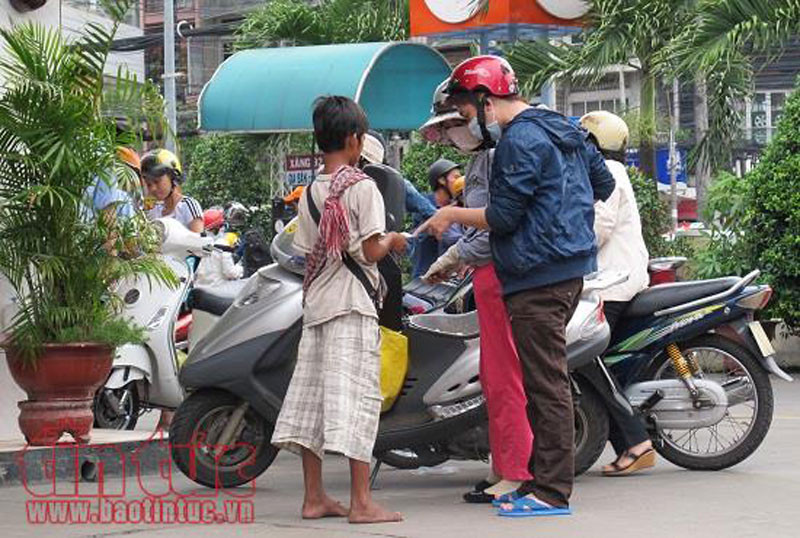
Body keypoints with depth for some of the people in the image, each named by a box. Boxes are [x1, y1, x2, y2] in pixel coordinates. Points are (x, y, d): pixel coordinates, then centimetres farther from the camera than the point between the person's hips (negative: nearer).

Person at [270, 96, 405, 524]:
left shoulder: (310, 194, 11)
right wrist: (392, 241, 7)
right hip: (353, 304, -7)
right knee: (356, 396, -7)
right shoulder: (362, 187, -8)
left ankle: (314, 496, 11)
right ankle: (361, 502, -10)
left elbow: (308, 254, 9)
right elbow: (370, 251, -14)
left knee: (311, 395, 8)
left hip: (316, 305, 7)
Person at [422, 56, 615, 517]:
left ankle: (551, 492, -8)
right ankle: (543, 479, 18)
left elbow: (504, 216, -16)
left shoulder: (520, 140, -14)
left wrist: (454, 215, -2)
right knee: (547, 380, 13)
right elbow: (604, 183, 25)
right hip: (569, 269, 10)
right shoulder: (563, 129, 17)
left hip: (538, 278, -10)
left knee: (546, 383, -9)